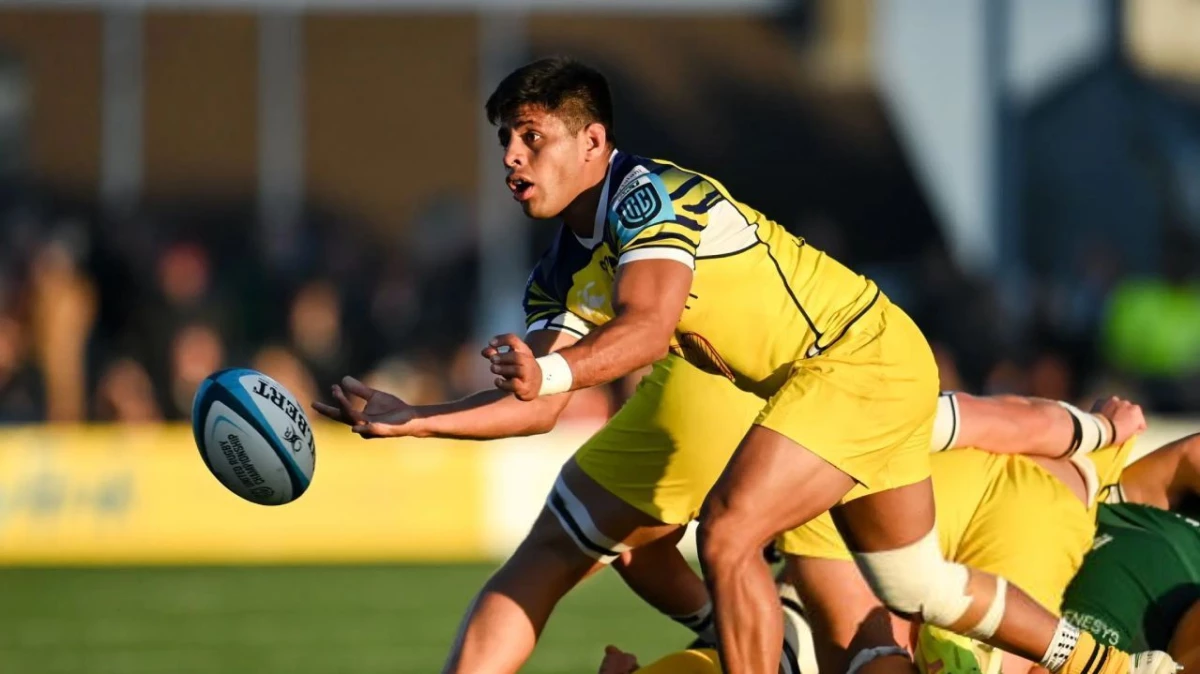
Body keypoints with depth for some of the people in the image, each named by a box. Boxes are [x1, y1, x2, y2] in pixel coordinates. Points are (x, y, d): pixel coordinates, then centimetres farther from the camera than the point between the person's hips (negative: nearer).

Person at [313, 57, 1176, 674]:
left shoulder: (651, 192, -21)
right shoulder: (562, 275, 5)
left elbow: (649, 324, -38)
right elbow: (536, 407, 3)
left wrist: (557, 370, -54)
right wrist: (410, 419, -9)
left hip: (865, 354, -9)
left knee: (730, 532, -23)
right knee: (916, 582, 17)